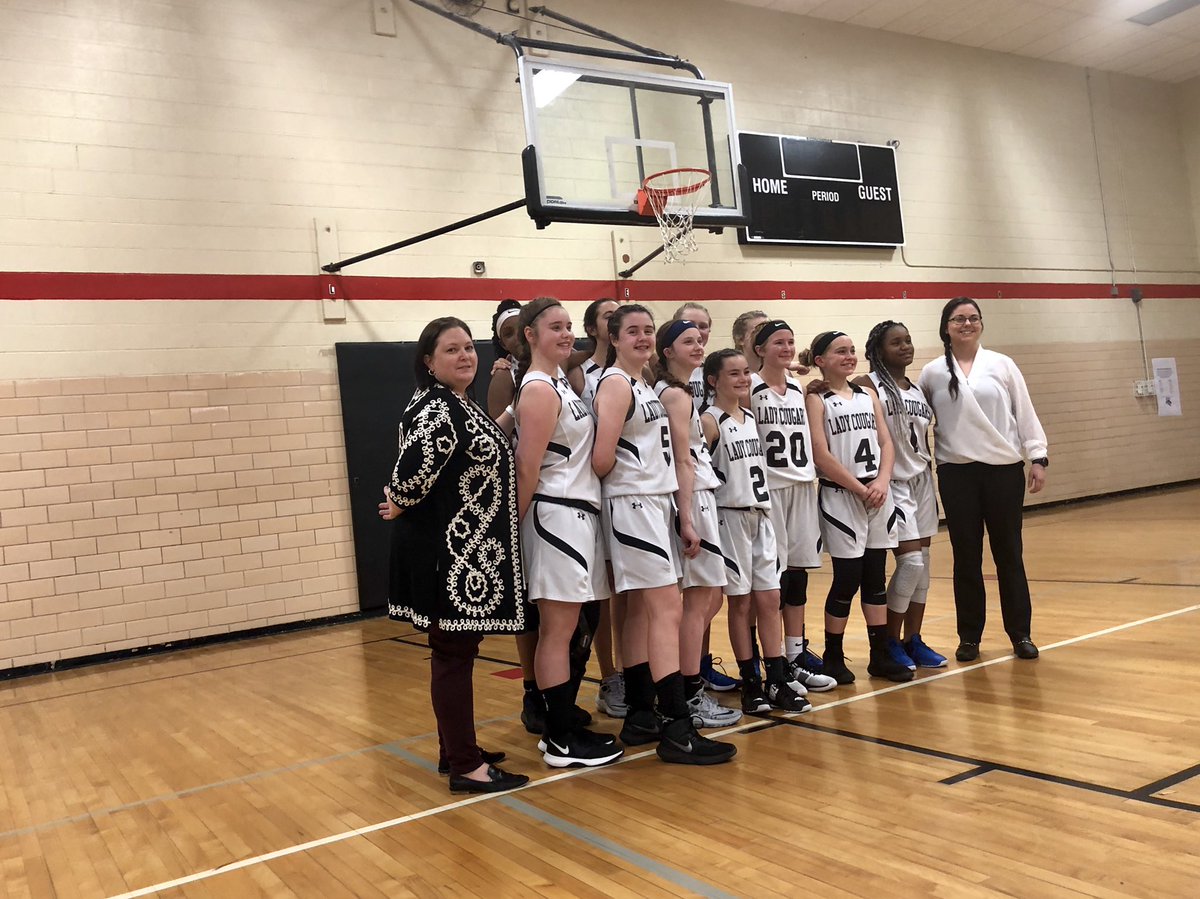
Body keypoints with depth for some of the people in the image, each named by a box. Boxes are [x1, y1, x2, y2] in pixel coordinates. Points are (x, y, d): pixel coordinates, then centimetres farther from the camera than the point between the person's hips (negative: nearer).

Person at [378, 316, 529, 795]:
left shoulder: (460, 406, 14)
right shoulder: (435, 411, -19)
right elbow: (413, 474, -28)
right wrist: (399, 509, -9)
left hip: (467, 548, 10)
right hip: (446, 550, -10)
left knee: (457, 649, 16)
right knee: (453, 653, -3)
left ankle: (455, 749, 28)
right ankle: (466, 767, 6)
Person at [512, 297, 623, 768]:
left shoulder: (559, 379, 14)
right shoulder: (539, 390, -14)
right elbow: (527, 469, -17)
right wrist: (518, 525, -8)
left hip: (579, 516, 10)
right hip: (557, 517, -10)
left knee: (580, 627, 14)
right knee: (558, 633, -2)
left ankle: (564, 726, 25)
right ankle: (562, 742, 8)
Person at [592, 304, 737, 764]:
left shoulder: (646, 387, 17)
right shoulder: (615, 384, -10)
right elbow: (602, 459, -19)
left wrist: (684, 517, 13)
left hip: (658, 505, 9)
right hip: (632, 506, -9)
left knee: (641, 611, 11)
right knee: (667, 610, -10)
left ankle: (640, 717, 19)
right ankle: (678, 730, -8)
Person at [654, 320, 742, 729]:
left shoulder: (674, 392, 17)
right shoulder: (676, 394, -12)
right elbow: (682, 462, -17)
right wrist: (687, 519, -19)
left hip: (701, 498, 10)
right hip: (692, 499, -10)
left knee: (708, 597, 14)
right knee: (699, 601, -4)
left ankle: (692, 685, 24)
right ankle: (690, 698, 3)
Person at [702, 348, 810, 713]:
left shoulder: (751, 417, 12)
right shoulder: (709, 421, -9)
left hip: (761, 515, 6)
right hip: (731, 517, -6)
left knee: (769, 598, 6)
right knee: (741, 601, 2)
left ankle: (778, 681, 12)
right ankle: (750, 682, 12)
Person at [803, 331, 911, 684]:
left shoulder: (868, 396, 13)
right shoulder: (816, 401, -5)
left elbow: (886, 443, 9)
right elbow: (822, 457, -13)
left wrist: (882, 482, -9)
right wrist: (861, 490, -13)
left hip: (878, 495, 6)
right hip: (841, 498, -5)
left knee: (875, 578, 10)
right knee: (847, 580, -2)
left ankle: (881, 655, 19)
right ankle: (833, 657, 13)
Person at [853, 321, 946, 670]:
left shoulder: (918, 389, 14)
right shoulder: (868, 386, -8)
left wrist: (929, 480, 17)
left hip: (922, 481, 7)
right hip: (893, 484, -7)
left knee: (923, 562, 7)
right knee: (910, 562, -11)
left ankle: (913, 640, 17)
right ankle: (891, 642, 5)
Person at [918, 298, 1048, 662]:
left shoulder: (1001, 364, 4)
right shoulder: (932, 372, 4)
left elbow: (1025, 413, 4)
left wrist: (1038, 458, -2)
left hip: (1004, 469, 0)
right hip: (957, 472, 0)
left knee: (1009, 554, 6)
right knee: (966, 557, 6)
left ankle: (1020, 633, 17)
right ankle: (969, 636, 16)